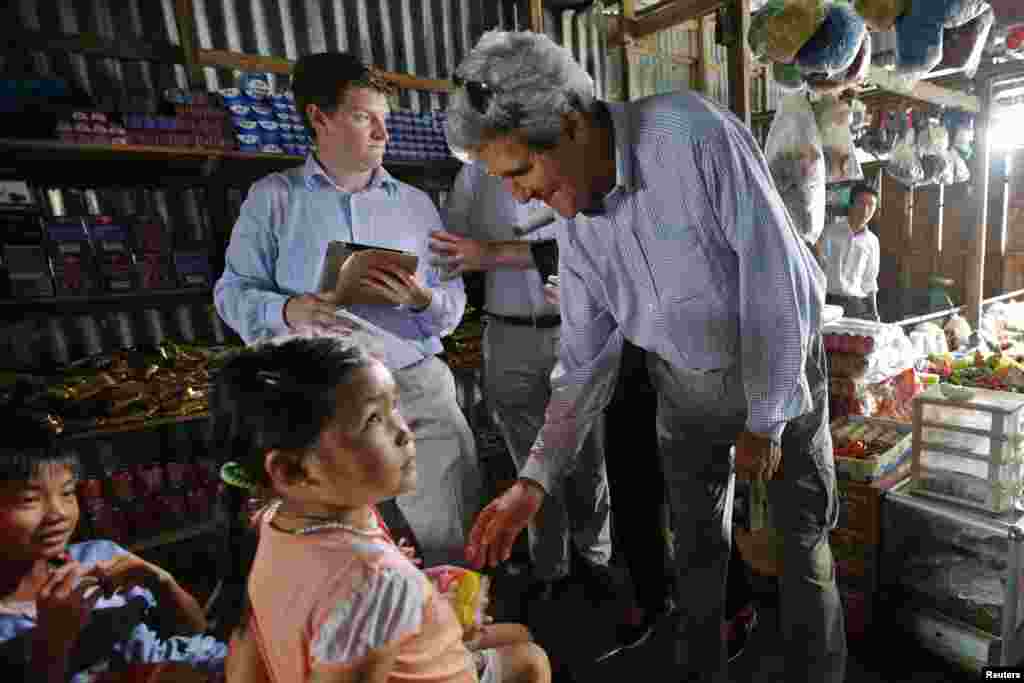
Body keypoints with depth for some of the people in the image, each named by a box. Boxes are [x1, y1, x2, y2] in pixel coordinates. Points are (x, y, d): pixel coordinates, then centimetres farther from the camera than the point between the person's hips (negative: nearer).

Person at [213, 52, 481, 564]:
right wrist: (286, 311, -16)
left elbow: (454, 305, 6)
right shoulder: (273, 197, 5)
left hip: (417, 387, 2)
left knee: (455, 545, 9)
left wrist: (423, 301, -15)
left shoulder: (416, 203, 9)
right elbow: (233, 291, 4)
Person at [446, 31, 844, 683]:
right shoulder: (575, 222, -8)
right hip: (686, 381, 4)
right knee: (698, 542, 15)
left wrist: (766, 420, -18)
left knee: (806, 531, 12)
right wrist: (534, 481, -9)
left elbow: (776, 276, -24)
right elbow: (586, 358, -5)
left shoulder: (691, 133, -26)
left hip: (783, 363, -4)